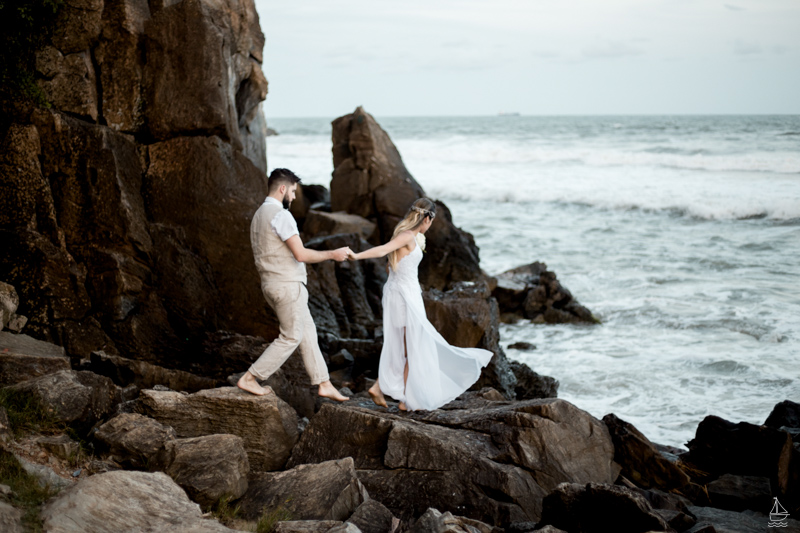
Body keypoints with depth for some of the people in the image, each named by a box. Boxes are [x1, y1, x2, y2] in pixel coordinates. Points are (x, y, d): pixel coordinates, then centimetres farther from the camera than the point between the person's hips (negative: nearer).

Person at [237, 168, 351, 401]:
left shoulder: (259, 215, 13)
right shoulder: (281, 215, -18)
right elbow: (301, 254, -22)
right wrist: (333, 254, -11)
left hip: (271, 285, 10)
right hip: (287, 285, -10)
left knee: (307, 332, 14)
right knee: (291, 338, 1)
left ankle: (324, 385, 19)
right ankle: (249, 378, 4)